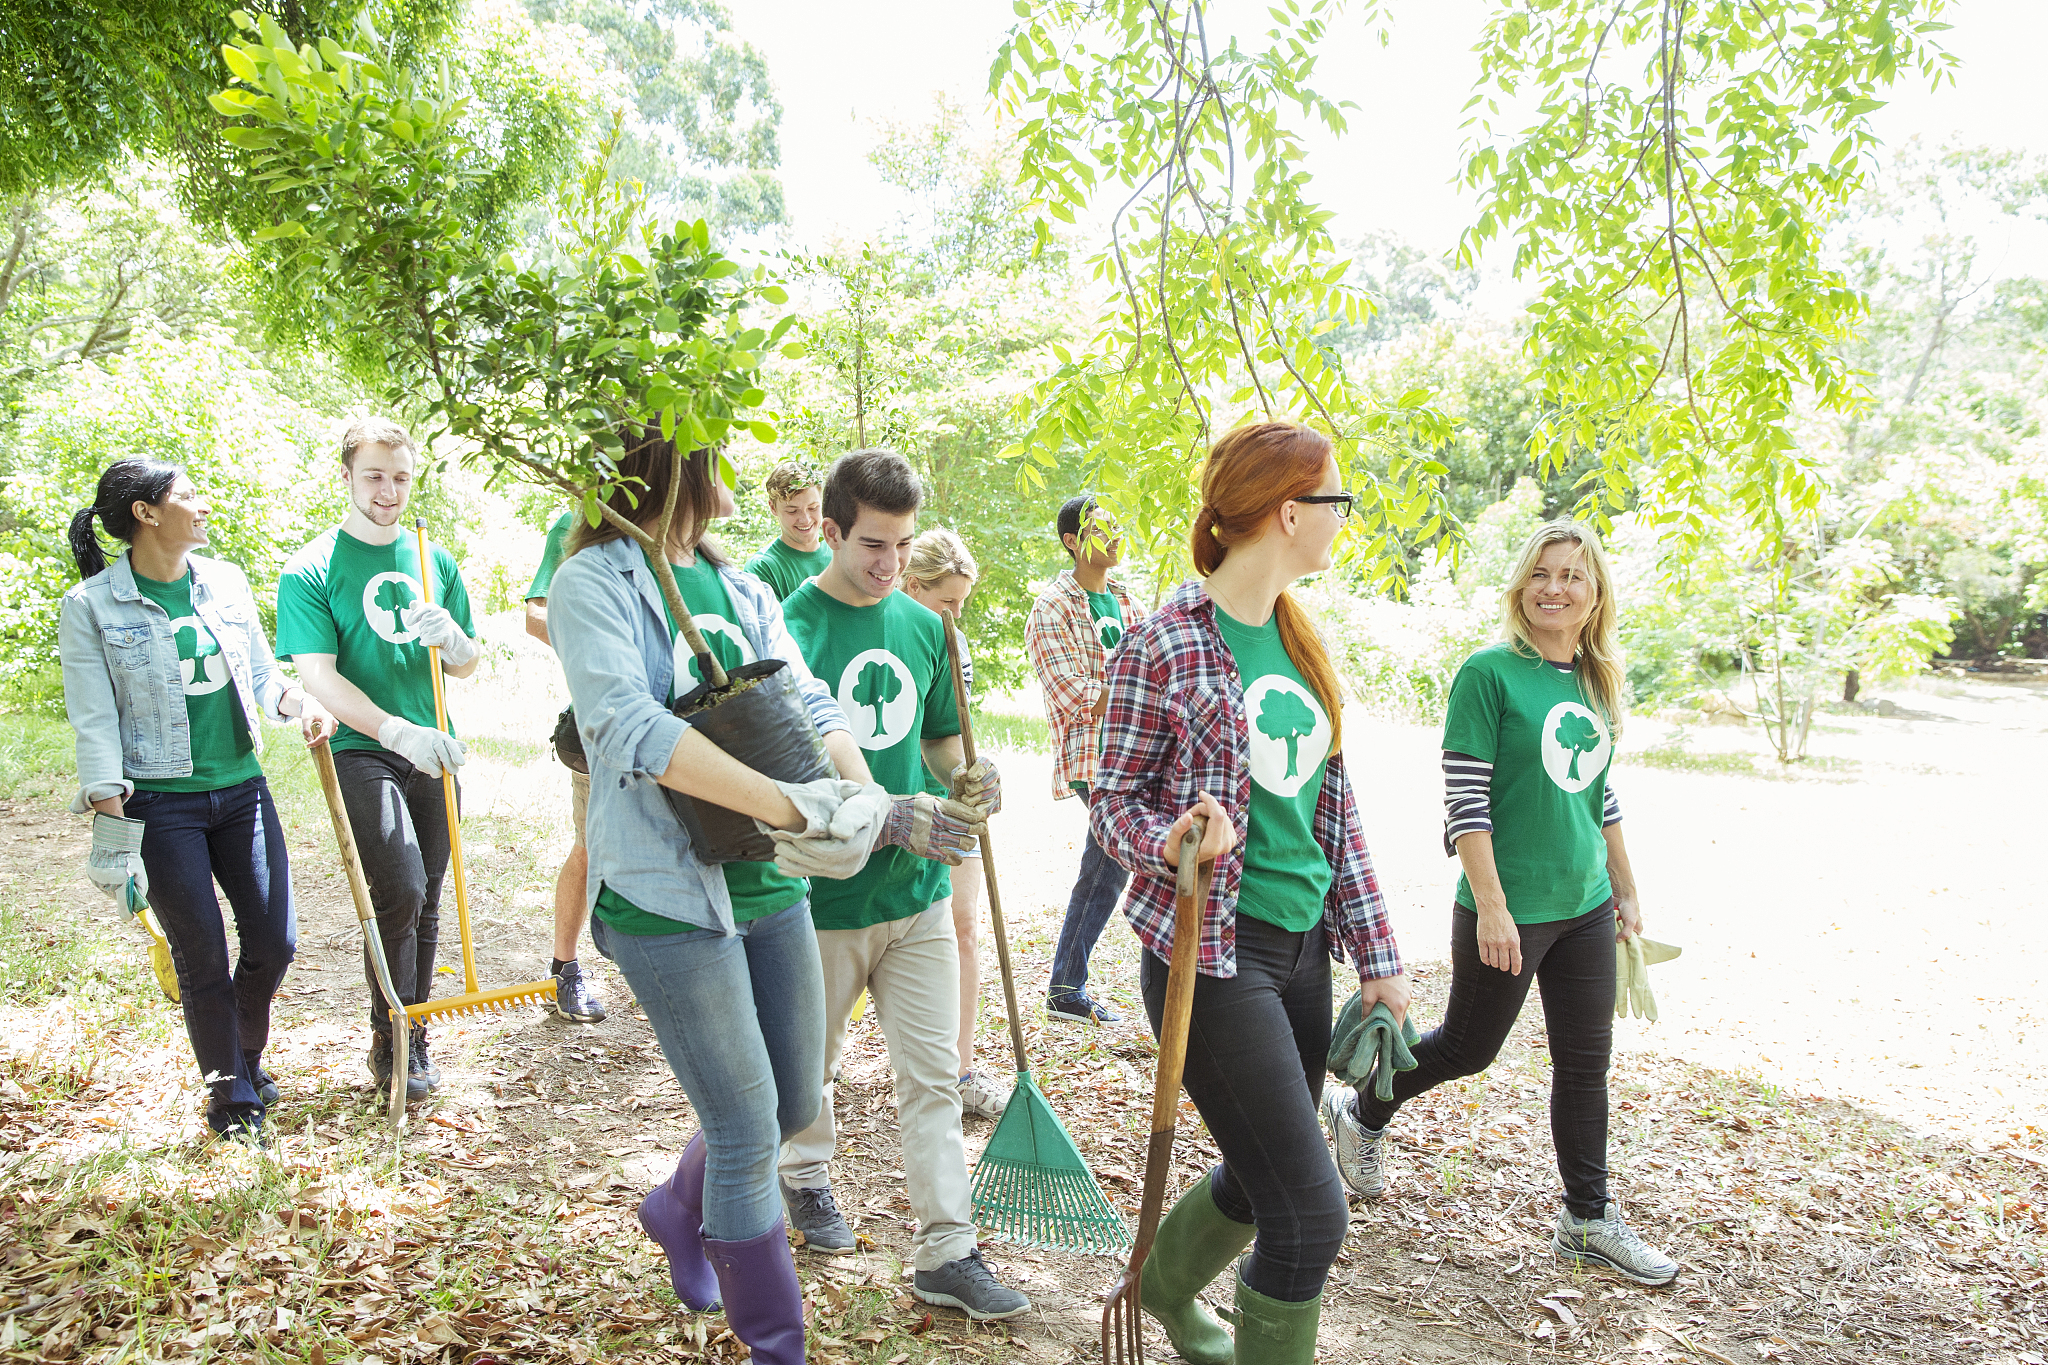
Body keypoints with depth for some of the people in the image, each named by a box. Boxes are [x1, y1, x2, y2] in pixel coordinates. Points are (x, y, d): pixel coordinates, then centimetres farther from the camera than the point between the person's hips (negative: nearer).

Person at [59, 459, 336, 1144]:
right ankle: (230, 1093, 21)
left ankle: (247, 1055, 34)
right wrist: (111, 826, -14)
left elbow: (261, 675, 12)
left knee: (273, 940, 6)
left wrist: (299, 700, -10)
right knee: (202, 956, 2)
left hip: (241, 789, 4)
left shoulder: (226, 581, 6)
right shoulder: (91, 606, -7)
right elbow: (94, 722, -8)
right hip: (160, 804, -4)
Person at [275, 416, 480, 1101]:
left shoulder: (436, 561, 10)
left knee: (424, 900, 10)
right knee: (399, 891, -16)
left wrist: (451, 638, -11)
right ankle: (390, 1040, 2)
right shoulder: (311, 570, -3)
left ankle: (415, 1039, 25)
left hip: (434, 753, 5)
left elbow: (469, 666, 14)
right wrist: (399, 733, -27)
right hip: (361, 750, -4)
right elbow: (319, 676, -13)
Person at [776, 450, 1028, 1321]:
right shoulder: (791, 629, -12)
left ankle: (948, 1255, 14)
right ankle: (806, 1177, 44)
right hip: (824, 893, -4)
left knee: (934, 1077, 5)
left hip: (918, 891, 4)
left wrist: (966, 780, -6)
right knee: (810, 1062, 17)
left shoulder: (923, 627, 5)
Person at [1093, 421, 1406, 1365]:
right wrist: (1173, 841, -29)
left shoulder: (1300, 640, 10)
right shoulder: (1166, 642, -12)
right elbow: (1114, 798, -7)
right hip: (1213, 951, -8)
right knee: (1310, 1210, -7)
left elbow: (1334, 807, 13)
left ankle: (1166, 1288, 50)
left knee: (1262, 1178, 20)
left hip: (1304, 948, 8)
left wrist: (1377, 953, 11)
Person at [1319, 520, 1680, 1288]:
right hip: (1509, 908, -6)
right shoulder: (1489, 674, -13)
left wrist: (1625, 891, 18)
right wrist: (1490, 906, -20)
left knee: (1586, 1061, 11)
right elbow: (1464, 799, -16)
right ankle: (1361, 1115, 33)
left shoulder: (1596, 683, 9)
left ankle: (1588, 1221, 25)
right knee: (1468, 1049, 8)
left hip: (1586, 907, 7)